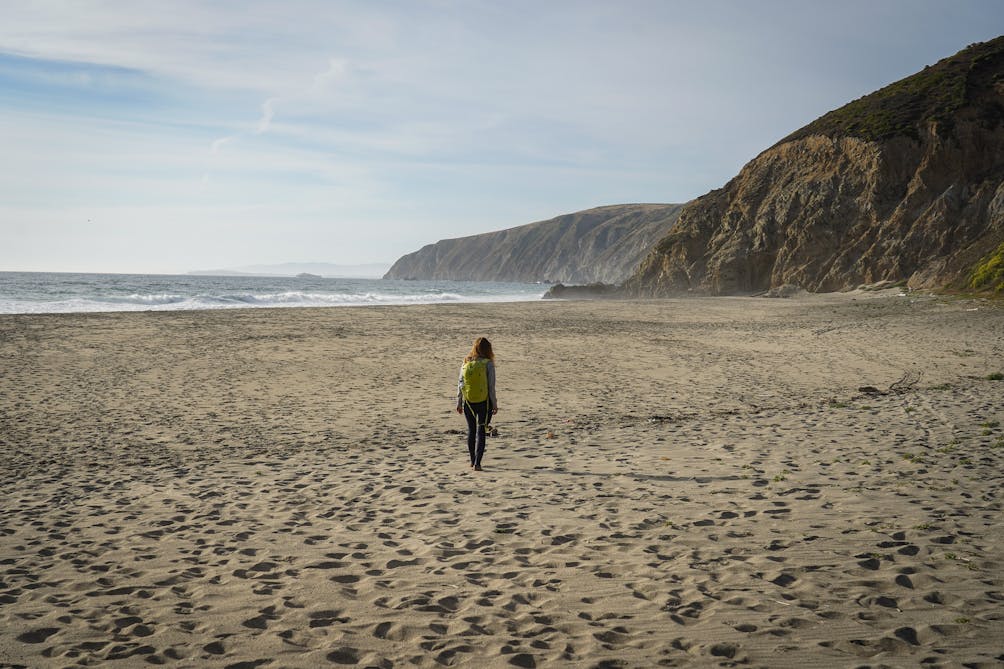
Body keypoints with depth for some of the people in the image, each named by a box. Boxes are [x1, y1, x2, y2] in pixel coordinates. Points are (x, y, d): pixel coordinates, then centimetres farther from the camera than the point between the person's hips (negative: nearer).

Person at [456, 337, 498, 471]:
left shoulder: (465, 363, 1)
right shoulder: (488, 364, -10)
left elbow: (460, 384, 3)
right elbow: (491, 386, -11)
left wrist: (459, 403, 10)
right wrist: (495, 404, -3)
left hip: (468, 402, 3)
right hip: (484, 402, -3)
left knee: (471, 430, 18)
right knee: (481, 431, 1)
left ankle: (472, 461, 29)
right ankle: (477, 463, -9)